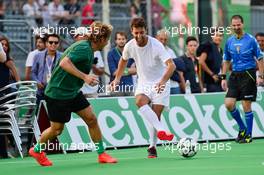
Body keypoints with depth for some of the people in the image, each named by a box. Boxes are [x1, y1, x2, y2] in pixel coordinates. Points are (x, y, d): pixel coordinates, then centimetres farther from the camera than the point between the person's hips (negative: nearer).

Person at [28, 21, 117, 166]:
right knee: (57, 128, 5)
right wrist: (84, 77, -37)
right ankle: (37, 150, 30)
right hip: (57, 93, -9)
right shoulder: (83, 48, -24)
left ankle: (101, 154, 9)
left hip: (73, 91, 9)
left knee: (92, 119, 1)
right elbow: (64, 63, -34)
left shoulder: (89, 49, 6)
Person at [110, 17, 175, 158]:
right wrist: (117, 79, 15)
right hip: (144, 82, 3)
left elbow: (171, 65, -30)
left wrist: (163, 81, -45)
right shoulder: (129, 46, -6)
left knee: (156, 114, -9)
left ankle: (152, 147, 6)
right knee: (140, 101, -29)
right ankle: (161, 130, -43)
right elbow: (123, 60, 18)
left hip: (160, 83, -3)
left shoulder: (156, 45, -21)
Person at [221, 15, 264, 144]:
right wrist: (223, 77, 10)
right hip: (234, 75, 5)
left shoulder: (251, 40, -5)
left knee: (246, 105, -4)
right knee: (229, 103, -6)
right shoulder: (229, 42, 8)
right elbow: (226, 61, 17)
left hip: (248, 74, -5)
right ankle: (242, 128, 14)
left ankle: (248, 134, 8)